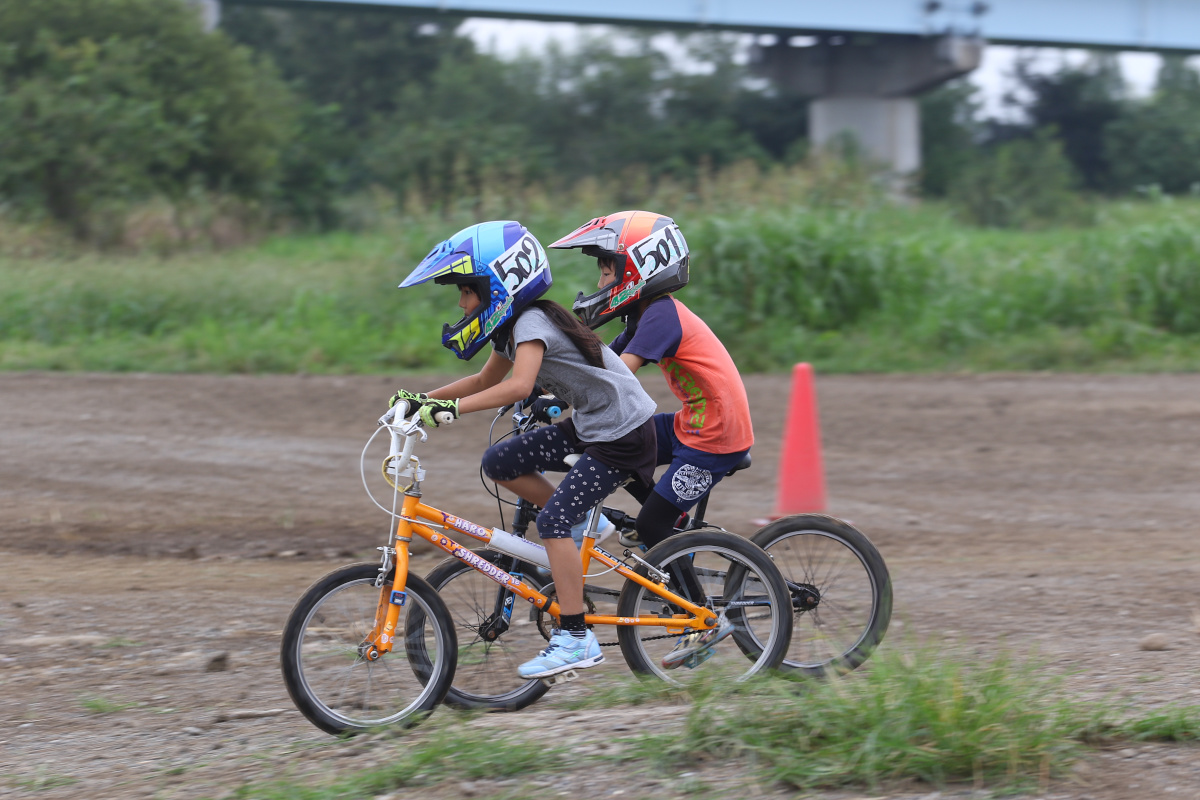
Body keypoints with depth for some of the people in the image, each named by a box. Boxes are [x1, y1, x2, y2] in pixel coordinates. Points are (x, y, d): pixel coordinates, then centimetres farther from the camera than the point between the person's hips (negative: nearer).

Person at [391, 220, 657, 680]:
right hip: (587, 425, 10)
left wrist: (453, 408, -43)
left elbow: (518, 386, -38)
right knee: (499, 463, 1)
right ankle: (582, 524, 15)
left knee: (553, 520, -19)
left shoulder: (531, 323, -21)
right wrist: (423, 399, 10)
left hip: (622, 434, -10)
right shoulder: (510, 328, 8)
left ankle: (576, 639, -17)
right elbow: (486, 381, 20)